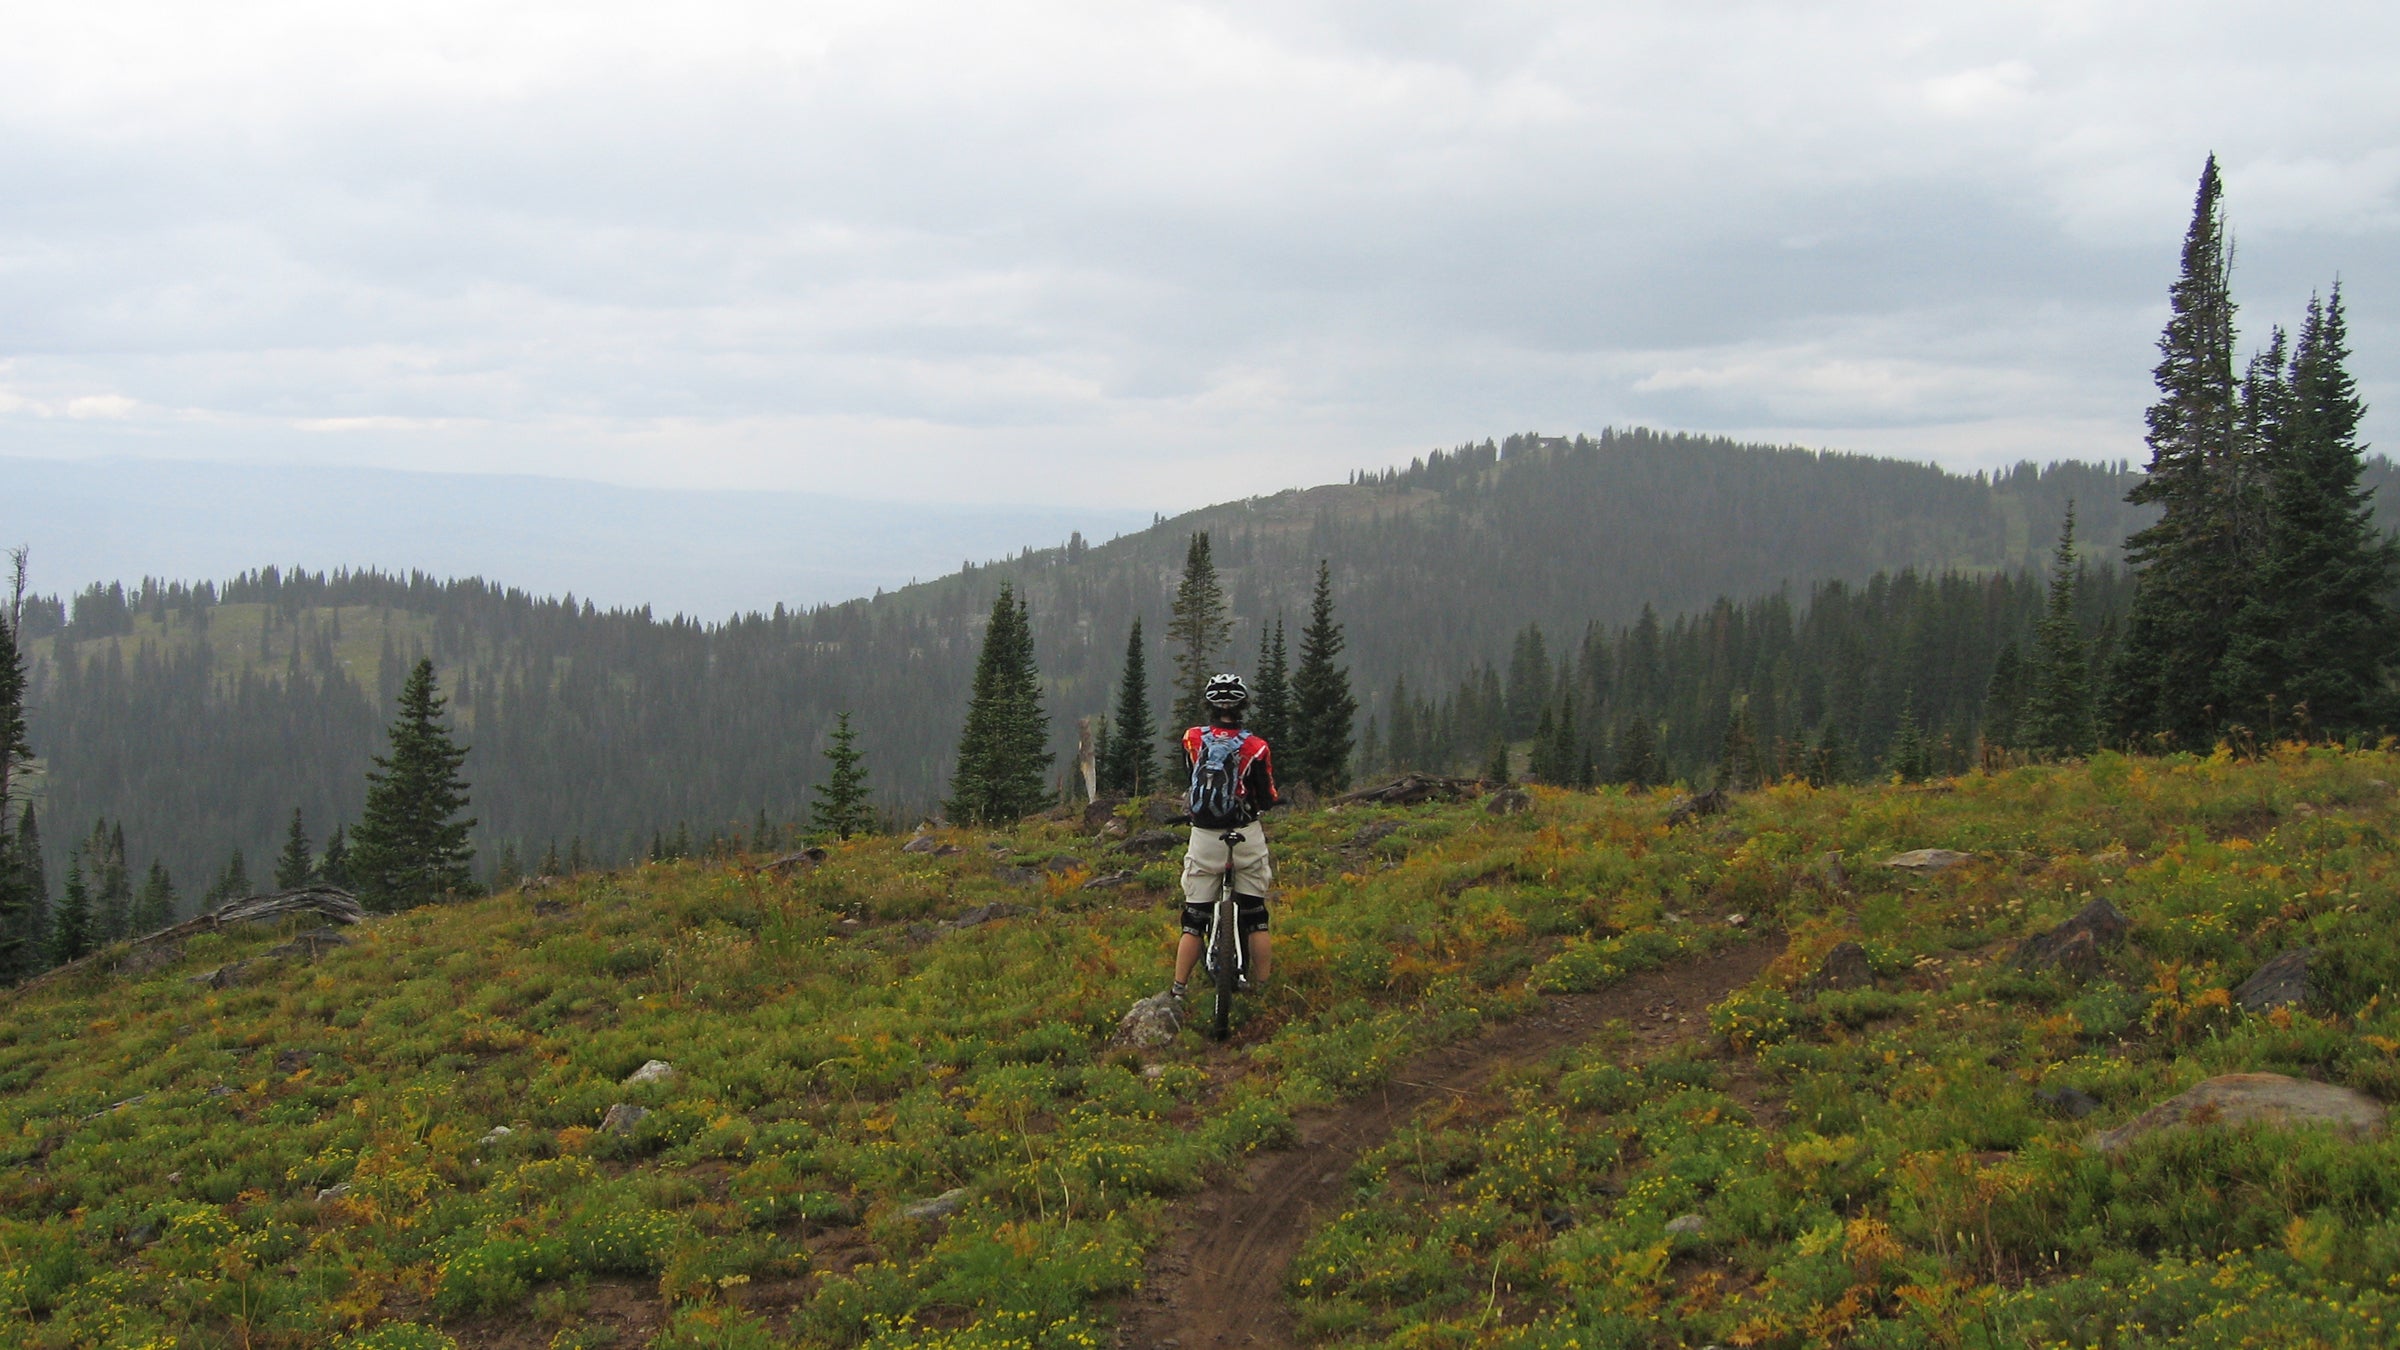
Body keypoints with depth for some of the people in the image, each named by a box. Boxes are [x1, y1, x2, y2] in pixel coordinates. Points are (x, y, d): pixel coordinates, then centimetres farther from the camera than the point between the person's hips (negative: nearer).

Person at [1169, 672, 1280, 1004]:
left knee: (1194, 920, 7)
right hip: (1248, 839, -1)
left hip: (1204, 839, 1)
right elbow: (1268, 800, -4)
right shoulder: (1256, 747, -10)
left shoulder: (1192, 739, -4)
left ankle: (1178, 992, 8)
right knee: (1256, 919, 9)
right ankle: (1261, 988, 11)